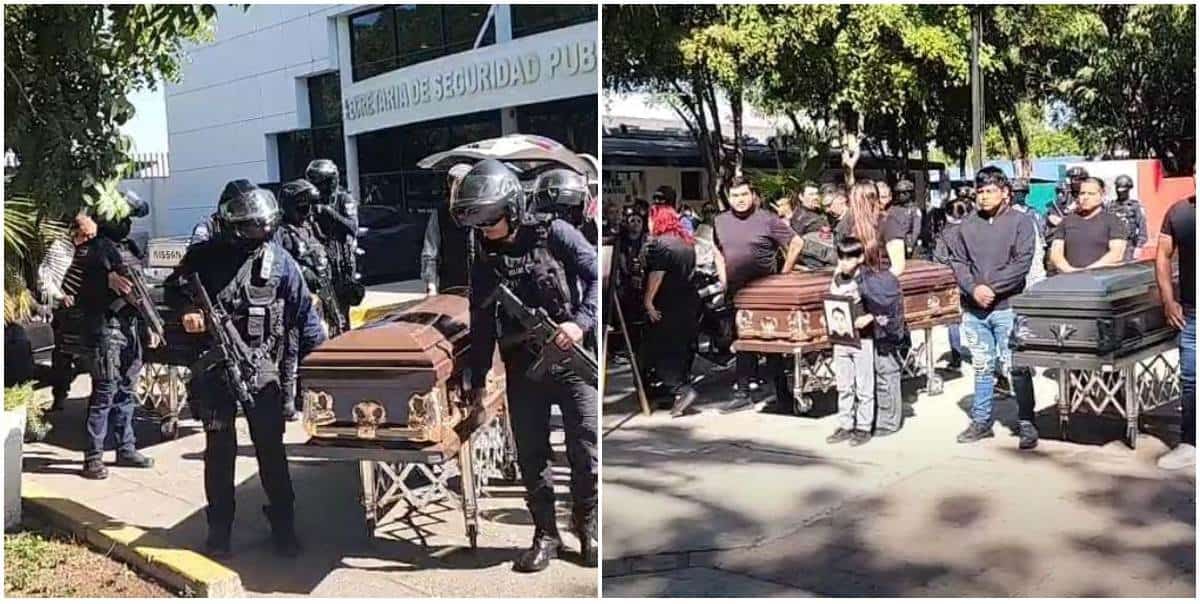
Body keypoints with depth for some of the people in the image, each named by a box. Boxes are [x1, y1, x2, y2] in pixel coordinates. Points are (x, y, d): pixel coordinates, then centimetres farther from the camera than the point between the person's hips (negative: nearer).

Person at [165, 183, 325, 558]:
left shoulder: (280, 261, -1)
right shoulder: (205, 256, -1)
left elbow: (303, 313, 1)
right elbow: (172, 288, 8)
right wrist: (187, 309, -14)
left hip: (261, 365, 0)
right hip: (214, 367, 0)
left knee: (271, 446, 2)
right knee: (219, 449, 8)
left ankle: (283, 526, 14)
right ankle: (219, 529, 19)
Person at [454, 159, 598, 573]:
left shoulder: (554, 234, -3)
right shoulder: (484, 264, 9)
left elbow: (596, 276, -8)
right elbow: (481, 328, 13)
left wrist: (580, 321, -23)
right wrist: (477, 381, 10)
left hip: (571, 358, -3)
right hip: (523, 371, 4)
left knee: (585, 450, -3)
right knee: (531, 457, 4)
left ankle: (587, 528, 16)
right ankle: (546, 534, 18)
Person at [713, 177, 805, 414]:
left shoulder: (767, 220, -9)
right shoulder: (721, 221, 7)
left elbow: (796, 243, -5)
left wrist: (783, 274, -5)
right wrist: (724, 280, 12)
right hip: (736, 293, 5)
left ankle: (782, 394, 10)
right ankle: (742, 394, 19)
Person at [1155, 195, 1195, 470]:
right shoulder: (1178, 211, 4)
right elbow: (1163, 255, 9)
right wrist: (1168, 300, 3)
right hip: (1189, 311, 2)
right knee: (1189, 380, 7)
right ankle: (1188, 445, 15)